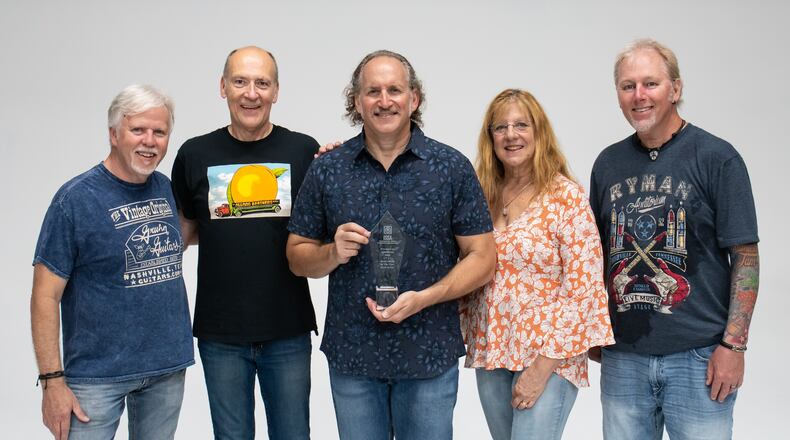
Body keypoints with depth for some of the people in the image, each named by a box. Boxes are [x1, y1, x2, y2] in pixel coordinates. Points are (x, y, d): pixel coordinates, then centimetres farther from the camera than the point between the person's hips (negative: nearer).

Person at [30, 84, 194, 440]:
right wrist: (52, 380, -16)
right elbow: (46, 294, -12)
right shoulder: (76, 197, -12)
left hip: (169, 367, 6)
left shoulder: (164, 187, 4)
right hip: (98, 373, -5)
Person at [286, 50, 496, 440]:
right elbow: (297, 256, 7)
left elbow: (482, 257, -3)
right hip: (350, 354, 1)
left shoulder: (451, 167, -2)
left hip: (430, 355, -1)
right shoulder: (326, 170, 2)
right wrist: (332, 253, -15)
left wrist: (423, 298, -16)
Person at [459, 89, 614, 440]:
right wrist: (471, 340, 4)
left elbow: (583, 289, -13)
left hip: (549, 357, -5)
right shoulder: (484, 195, 6)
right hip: (490, 356, 5)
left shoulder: (567, 196, -10)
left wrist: (544, 365, -15)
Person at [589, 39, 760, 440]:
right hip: (621, 355, 4)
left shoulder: (716, 158, -5)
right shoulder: (608, 163, 8)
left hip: (699, 357, -4)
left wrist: (733, 344, -12)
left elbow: (746, 258, -6)